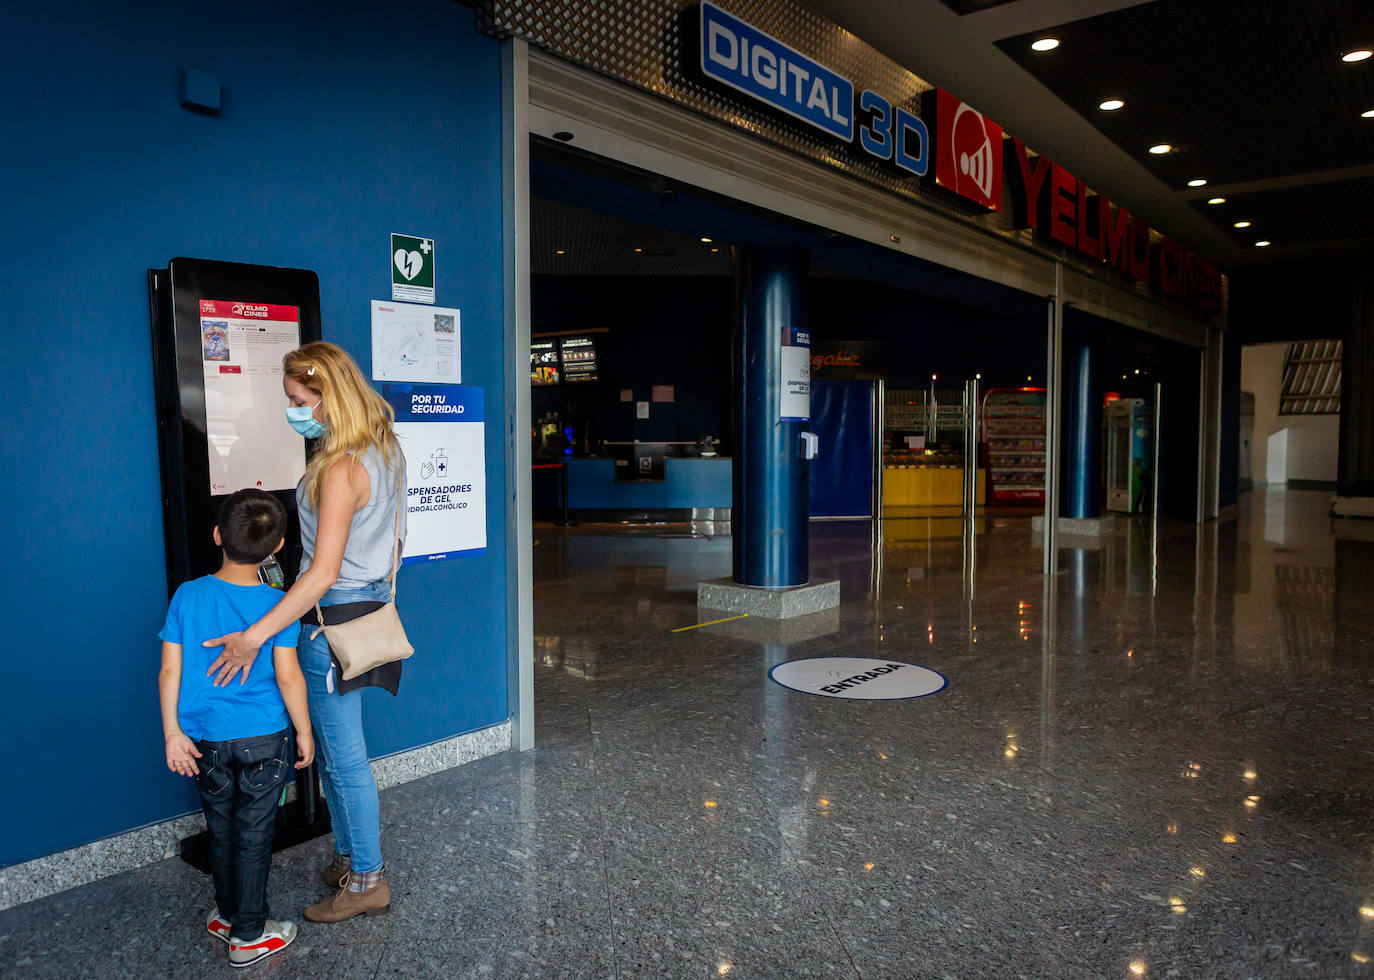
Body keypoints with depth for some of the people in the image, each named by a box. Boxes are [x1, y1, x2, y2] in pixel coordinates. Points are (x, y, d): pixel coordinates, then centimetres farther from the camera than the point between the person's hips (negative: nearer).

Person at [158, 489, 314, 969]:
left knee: (221, 830, 20)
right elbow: (288, 676, -13)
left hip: (204, 738, 3)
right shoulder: (276, 604, -14)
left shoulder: (187, 596, -7)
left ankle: (227, 914, 38)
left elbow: (170, 669, -6)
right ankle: (248, 935, 21)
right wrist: (305, 732, -2)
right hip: (263, 738, -3)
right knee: (254, 834, 10)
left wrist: (173, 732, 2)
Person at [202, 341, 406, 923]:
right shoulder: (382, 449, 6)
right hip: (367, 602, 10)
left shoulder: (341, 470, -23)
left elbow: (324, 572, -28)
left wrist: (256, 635, -29)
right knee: (333, 748, 21)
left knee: (344, 755, 4)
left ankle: (367, 881, 19)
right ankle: (349, 857, 35)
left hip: (336, 618, -10)